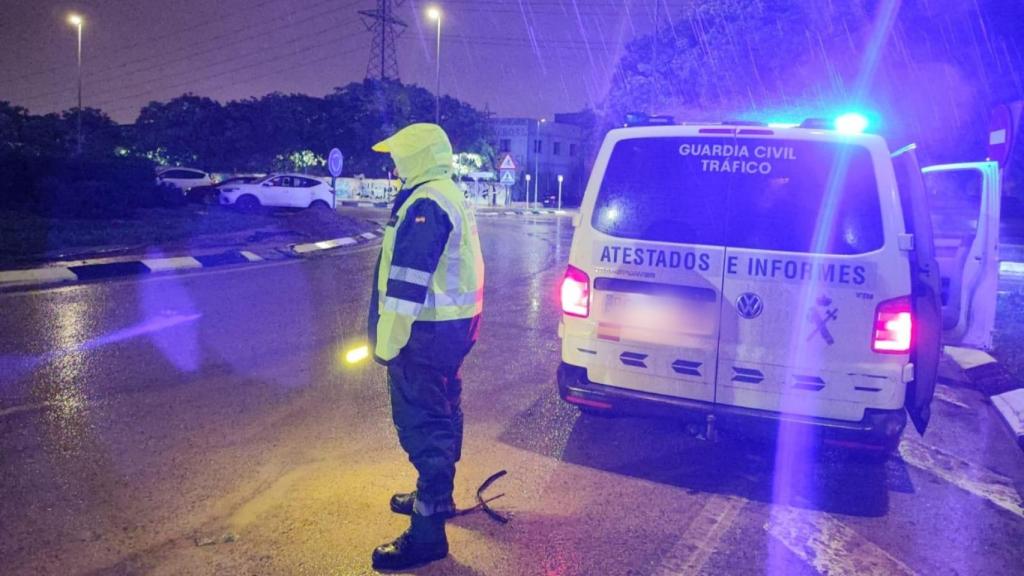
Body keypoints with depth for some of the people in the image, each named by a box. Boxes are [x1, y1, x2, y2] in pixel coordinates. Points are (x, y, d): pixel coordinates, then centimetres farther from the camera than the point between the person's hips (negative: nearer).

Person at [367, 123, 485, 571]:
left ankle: (428, 530, 1)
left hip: (427, 331, -11)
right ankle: (436, 496, 38)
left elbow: (408, 282, -23)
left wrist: (387, 340, -19)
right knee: (441, 411, 21)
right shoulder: (452, 197, 15)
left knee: (420, 422, -6)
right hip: (454, 323, 11)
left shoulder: (425, 204, -19)